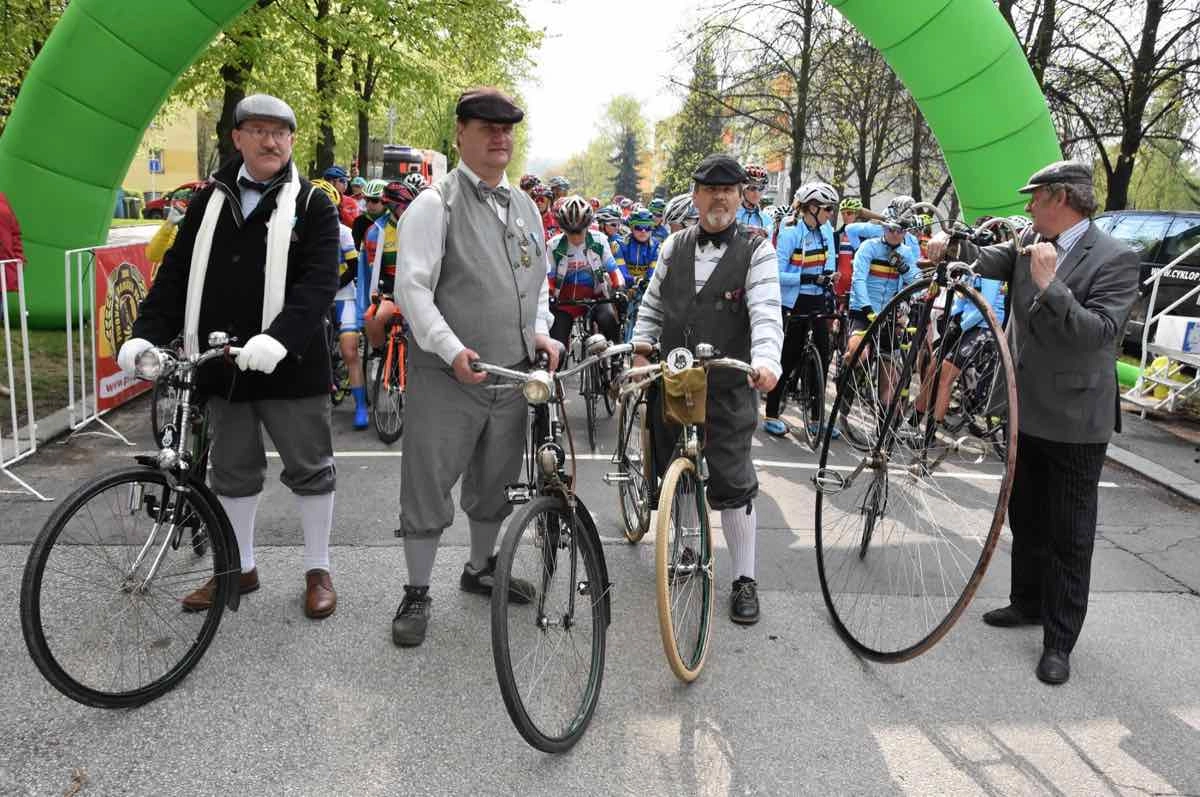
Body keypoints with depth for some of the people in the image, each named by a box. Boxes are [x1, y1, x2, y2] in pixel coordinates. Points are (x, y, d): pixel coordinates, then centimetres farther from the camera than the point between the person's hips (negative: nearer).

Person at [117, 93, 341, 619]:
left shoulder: (311, 205, -3)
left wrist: (277, 339, -31)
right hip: (221, 366, 5)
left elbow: (319, 283, -16)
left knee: (310, 469, 6)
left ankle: (317, 571, 22)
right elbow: (176, 274, 8)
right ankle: (240, 568, 32)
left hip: (289, 365, -4)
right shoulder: (209, 201, 11)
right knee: (232, 472, 15)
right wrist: (147, 334, -7)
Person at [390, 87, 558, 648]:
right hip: (447, 377, -6)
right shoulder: (436, 204, -7)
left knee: (494, 482, 18)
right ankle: (417, 593, 17)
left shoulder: (524, 207, 14)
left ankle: (481, 567, 38)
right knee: (428, 486, 1)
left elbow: (540, 280, 24)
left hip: (513, 373, 6)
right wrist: (452, 349, -24)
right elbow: (412, 286, -13)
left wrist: (539, 330, 6)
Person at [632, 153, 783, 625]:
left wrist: (766, 359, -33)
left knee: (733, 483, -3)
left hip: (728, 390, -4)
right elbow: (652, 306, 16)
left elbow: (766, 312, -16)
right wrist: (640, 350, 4)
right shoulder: (674, 247, 9)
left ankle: (744, 578, 9)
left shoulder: (756, 252, -4)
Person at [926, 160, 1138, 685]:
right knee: (1025, 518, 20)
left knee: (1069, 537, 5)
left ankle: (1059, 642, 16)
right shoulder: (1030, 243, 6)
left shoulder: (1114, 258, -14)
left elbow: (1101, 332, -24)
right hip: (1026, 410, 7)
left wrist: (1048, 284, -30)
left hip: (1075, 422, -7)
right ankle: (1028, 602, 39)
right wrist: (949, 246, -23)